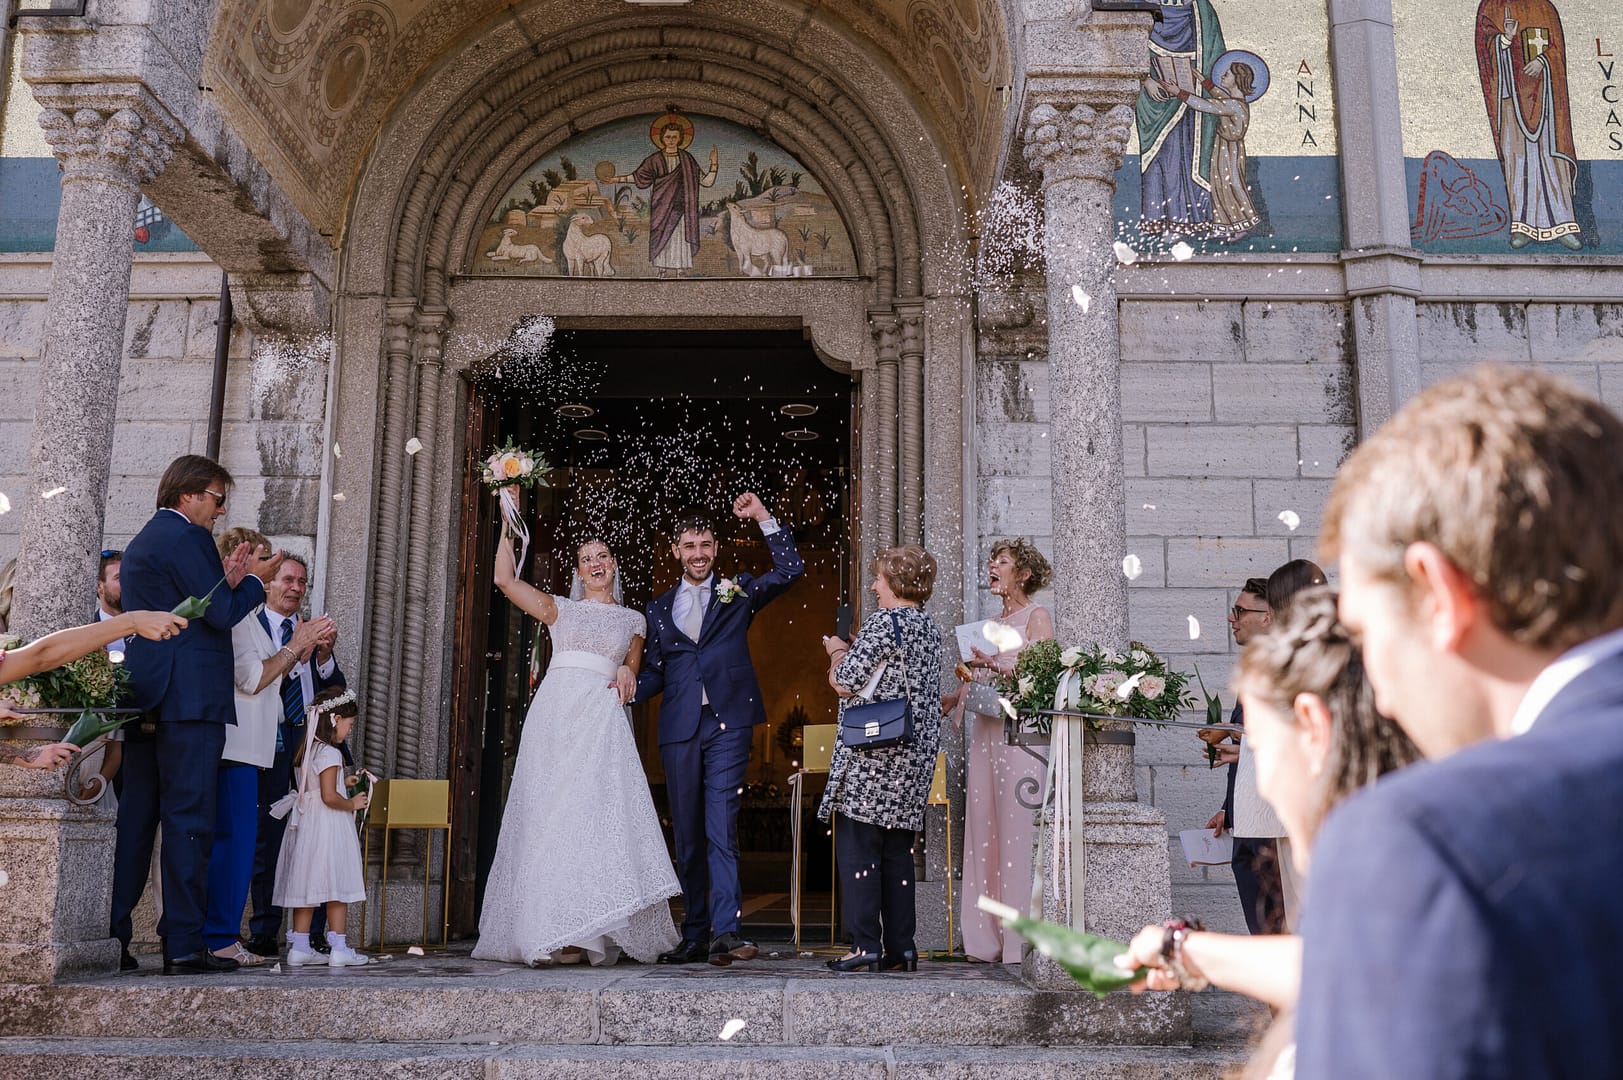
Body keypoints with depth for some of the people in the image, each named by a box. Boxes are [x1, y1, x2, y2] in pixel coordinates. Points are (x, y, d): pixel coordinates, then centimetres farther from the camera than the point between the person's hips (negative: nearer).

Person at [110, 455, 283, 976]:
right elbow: (223, 614, -12)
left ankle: (111, 939, 12)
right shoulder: (187, 537, -8)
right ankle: (184, 944, -6)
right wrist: (254, 580, 3)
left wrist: (226, 580, 17)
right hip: (189, 699, -9)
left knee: (135, 818, 10)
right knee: (189, 820, -7)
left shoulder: (141, 543, 22)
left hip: (144, 699, 9)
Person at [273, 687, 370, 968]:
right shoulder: (330, 753, -15)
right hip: (328, 828, -9)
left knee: (305, 889, 10)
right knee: (336, 890, -4)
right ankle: (338, 949, -2)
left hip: (306, 825, 9)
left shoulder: (306, 751, 12)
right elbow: (329, 797, -20)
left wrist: (344, 783, 19)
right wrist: (352, 803, -5)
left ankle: (299, 948, 12)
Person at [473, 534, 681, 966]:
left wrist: (628, 672, 0)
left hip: (602, 719, 0)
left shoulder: (632, 620, 20)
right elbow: (505, 579, 11)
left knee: (601, 813, -13)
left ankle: (594, 932, -11)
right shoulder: (561, 609, 17)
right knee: (551, 815, -6)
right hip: (555, 713, 0)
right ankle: (557, 933, -5)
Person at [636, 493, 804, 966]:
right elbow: (654, 673, 16)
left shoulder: (738, 592, 10)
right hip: (679, 728, 3)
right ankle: (695, 936, 15)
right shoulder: (659, 608, 17)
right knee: (687, 838, 7)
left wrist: (763, 517, -6)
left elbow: (791, 569, -2)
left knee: (721, 830, -12)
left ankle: (725, 931, -17)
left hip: (727, 725, -3)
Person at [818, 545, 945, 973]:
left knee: (856, 847, -3)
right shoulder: (931, 628, 14)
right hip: (914, 758, 8)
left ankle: (866, 946, -5)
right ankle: (901, 948, 12)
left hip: (870, 756, -8)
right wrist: (851, 652, 21)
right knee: (897, 850, 11)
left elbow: (844, 681, -13)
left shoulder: (883, 622, -11)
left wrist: (837, 651, 7)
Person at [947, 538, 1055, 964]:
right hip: (985, 730, 7)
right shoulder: (992, 623, 22)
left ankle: (1023, 940, -4)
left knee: (1018, 831, -8)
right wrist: (946, 699, 13)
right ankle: (987, 938, 7)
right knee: (983, 832, 3)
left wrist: (996, 665, -21)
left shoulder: (1037, 616, 1)